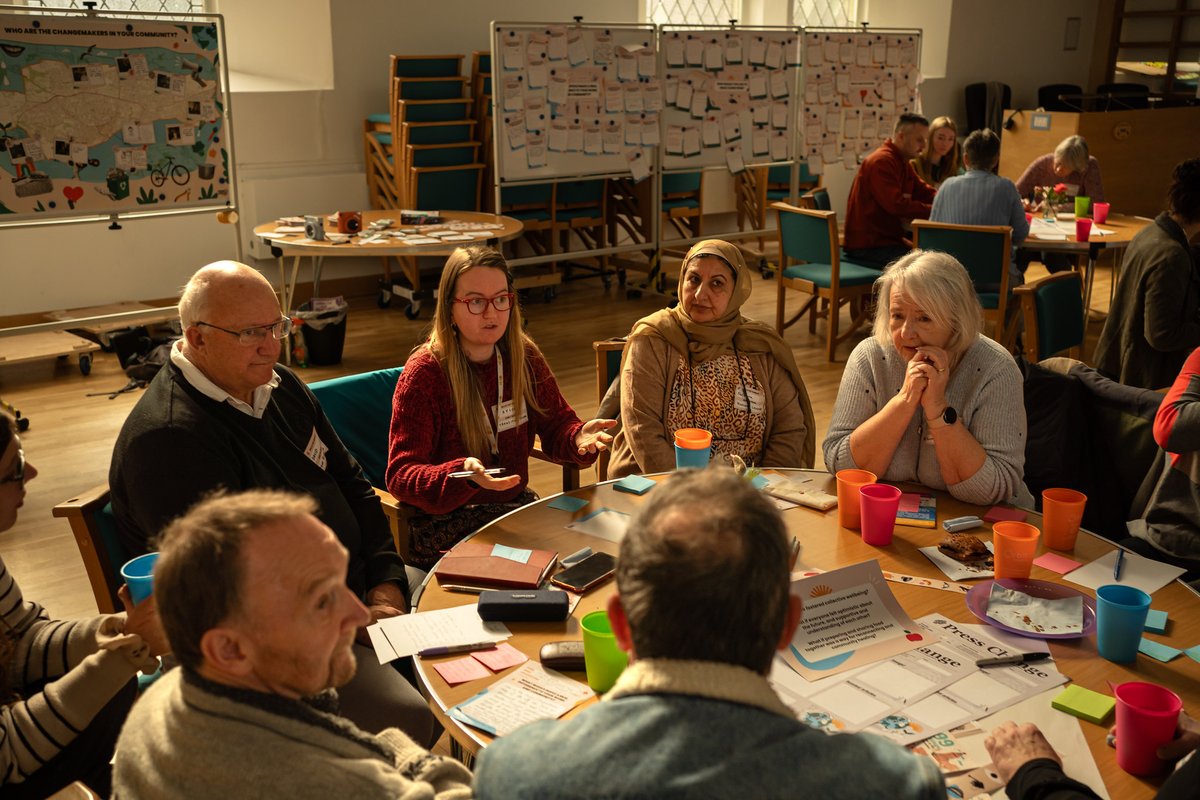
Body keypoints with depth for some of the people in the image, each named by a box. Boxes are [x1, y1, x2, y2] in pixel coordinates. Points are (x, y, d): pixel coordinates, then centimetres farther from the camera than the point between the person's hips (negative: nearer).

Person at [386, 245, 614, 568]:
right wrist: (463, 475, -36)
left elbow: (556, 424, 9)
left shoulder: (523, 357, 4)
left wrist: (578, 437, -16)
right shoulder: (424, 372, -13)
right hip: (445, 521, -6)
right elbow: (401, 476, -16)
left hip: (515, 503, 6)